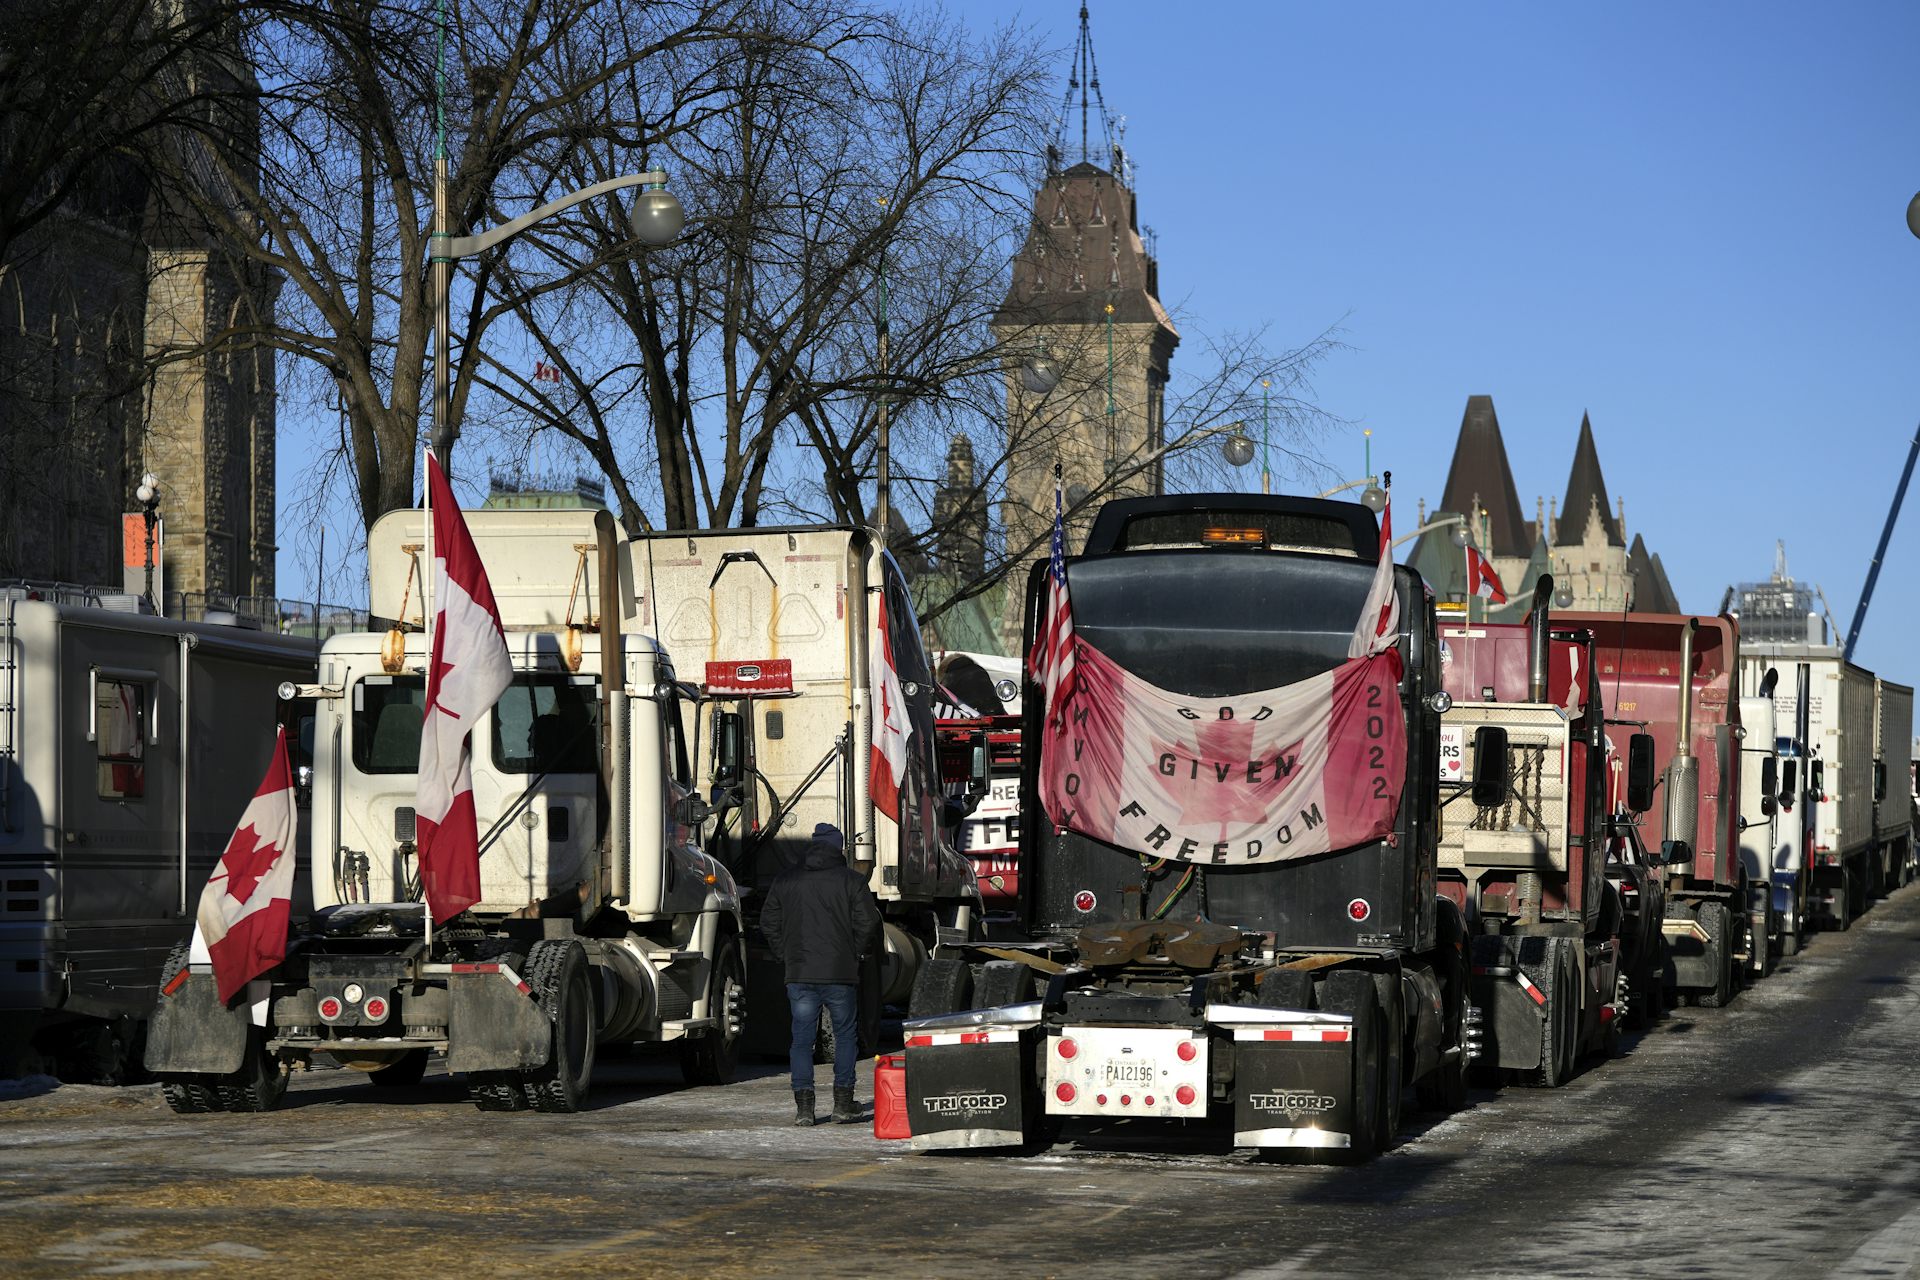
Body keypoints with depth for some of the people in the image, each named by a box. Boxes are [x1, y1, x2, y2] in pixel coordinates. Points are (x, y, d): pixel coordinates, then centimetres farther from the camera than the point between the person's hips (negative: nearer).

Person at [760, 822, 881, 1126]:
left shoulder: (787, 880, 7)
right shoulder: (850, 880, -2)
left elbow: (769, 923, 9)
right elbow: (868, 924, -6)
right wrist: (853, 952, 10)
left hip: (799, 975, 2)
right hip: (840, 975, -2)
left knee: (802, 1038, 6)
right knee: (845, 1035, 12)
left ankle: (803, 1105, -2)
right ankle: (843, 1102, 9)